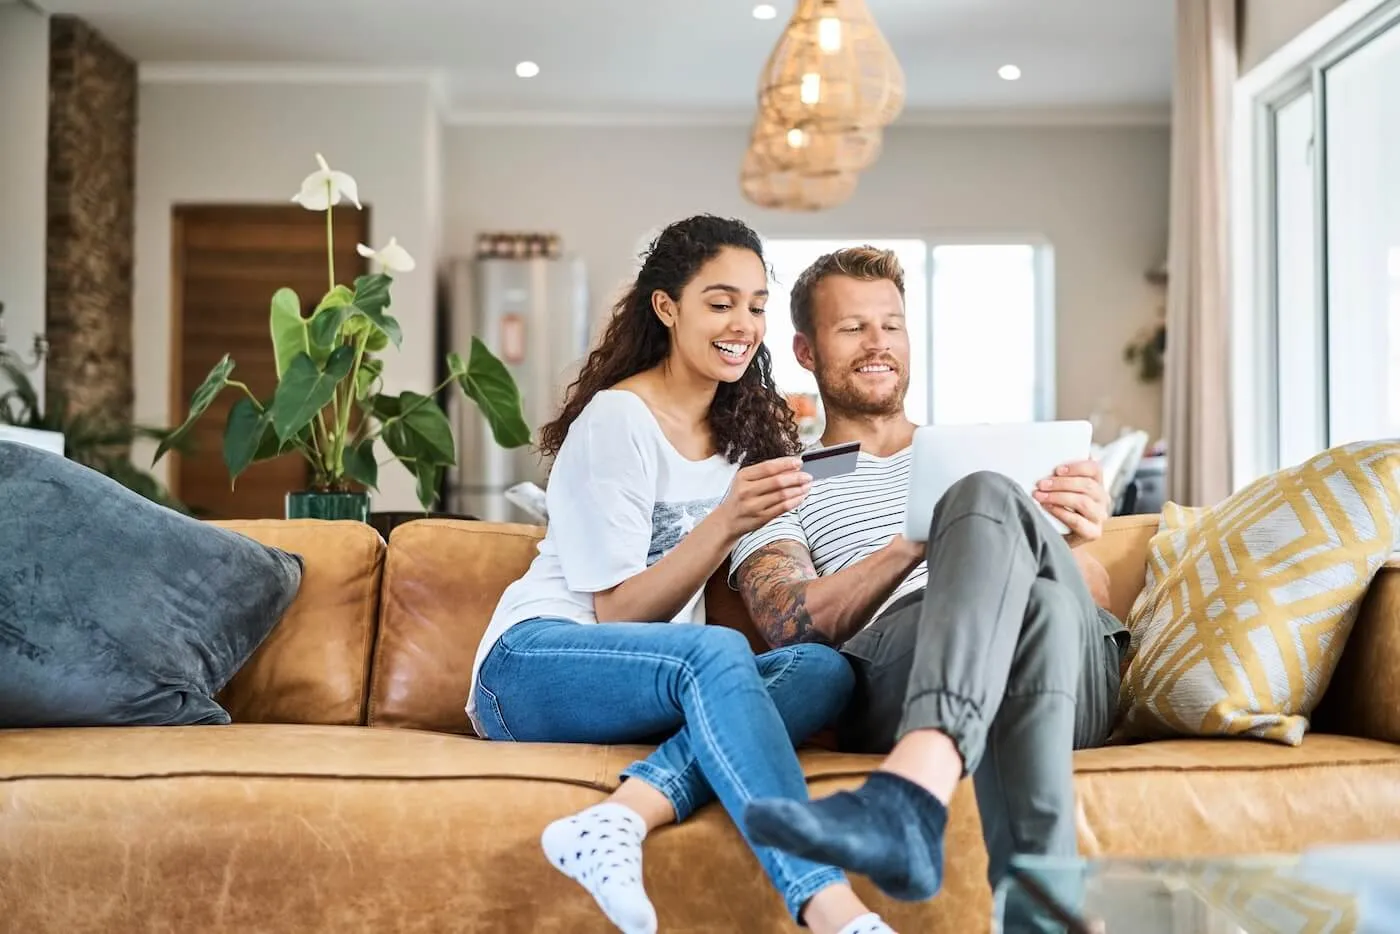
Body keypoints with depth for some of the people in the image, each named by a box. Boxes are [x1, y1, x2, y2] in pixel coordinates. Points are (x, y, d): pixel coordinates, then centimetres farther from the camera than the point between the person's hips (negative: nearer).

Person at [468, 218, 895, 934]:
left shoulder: (745, 428, 15)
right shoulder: (617, 419, -8)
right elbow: (617, 613, -12)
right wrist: (725, 523, -26)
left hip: (652, 677, 7)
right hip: (531, 665, -6)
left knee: (824, 670, -24)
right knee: (717, 652, -38)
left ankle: (620, 816, -40)